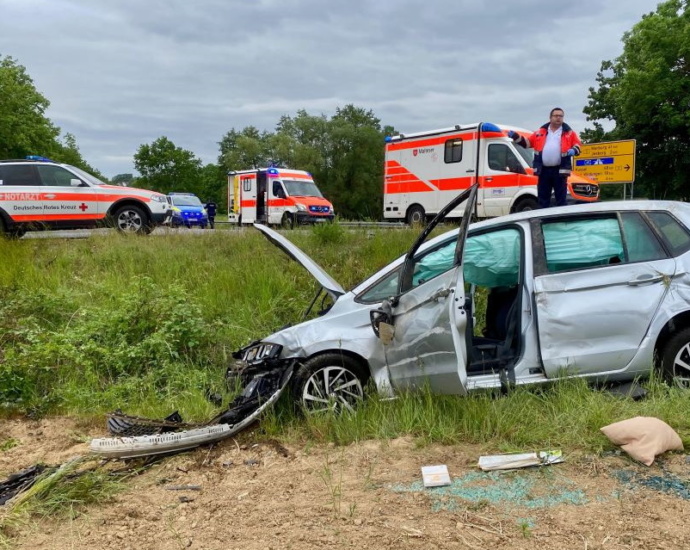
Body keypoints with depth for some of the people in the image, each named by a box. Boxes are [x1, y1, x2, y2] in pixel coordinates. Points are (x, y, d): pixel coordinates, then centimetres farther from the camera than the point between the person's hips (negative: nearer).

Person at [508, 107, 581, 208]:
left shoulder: (569, 133, 8)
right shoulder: (540, 132, 14)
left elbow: (578, 144, 5)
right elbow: (527, 142, 16)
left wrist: (574, 150, -17)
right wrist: (516, 137, 2)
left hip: (559, 170, -2)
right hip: (543, 170, 2)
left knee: (561, 199, 2)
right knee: (543, 199, 8)